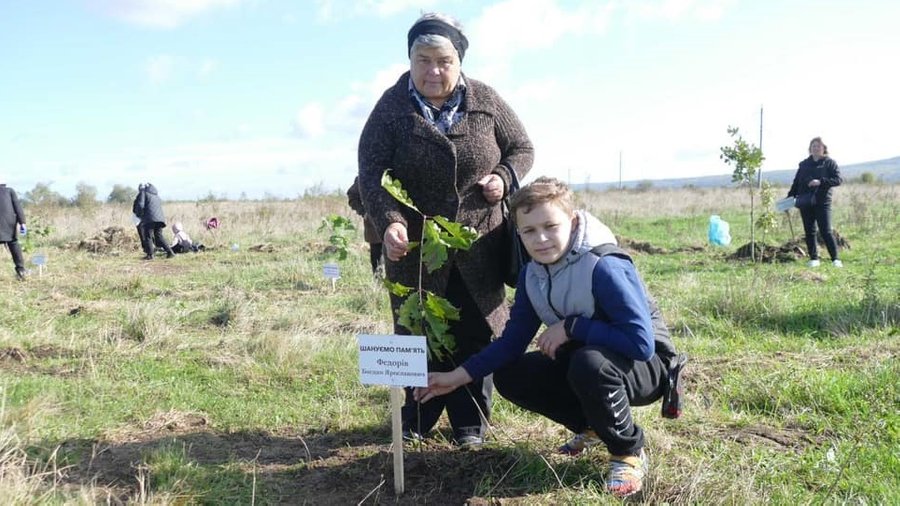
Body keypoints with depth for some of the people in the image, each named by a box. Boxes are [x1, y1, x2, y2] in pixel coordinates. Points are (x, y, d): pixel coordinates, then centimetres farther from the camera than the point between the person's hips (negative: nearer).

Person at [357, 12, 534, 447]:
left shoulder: (485, 101, -1)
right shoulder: (391, 108, -7)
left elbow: (522, 149, 10)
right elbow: (371, 174, -14)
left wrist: (503, 178, -12)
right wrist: (389, 222, -32)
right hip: (413, 245, -1)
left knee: (475, 334, 6)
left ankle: (470, 420, 23)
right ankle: (417, 418, 28)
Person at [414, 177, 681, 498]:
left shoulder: (604, 267, -29)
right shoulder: (532, 274, -5)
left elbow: (641, 343, -34)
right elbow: (513, 340, -2)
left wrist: (570, 327, -29)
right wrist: (458, 376, -11)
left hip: (646, 363, -7)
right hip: (585, 361, 7)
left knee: (588, 363, -38)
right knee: (509, 377, -4)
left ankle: (629, 452, -11)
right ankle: (592, 426, 13)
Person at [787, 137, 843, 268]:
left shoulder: (830, 163, 3)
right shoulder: (804, 164, 15)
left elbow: (838, 180, -7)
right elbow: (796, 182, 17)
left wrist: (821, 182, -20)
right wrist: (790, 197, 7)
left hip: (822, 202, -4)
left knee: (826, 231, -9)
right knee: (809, 232, 6)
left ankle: (835, 259, -2)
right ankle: (814, 258, 13)